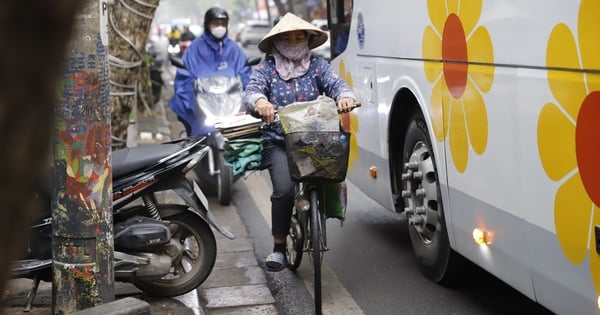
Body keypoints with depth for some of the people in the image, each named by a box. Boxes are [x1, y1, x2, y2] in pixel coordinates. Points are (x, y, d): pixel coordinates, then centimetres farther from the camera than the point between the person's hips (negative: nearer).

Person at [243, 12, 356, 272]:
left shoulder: (317, 65, 8)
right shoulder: (266, 68, 3)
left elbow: (335, 82, -7)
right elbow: (251, 91, -13)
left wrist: (344, 95, -32)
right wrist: (260, 102, -39)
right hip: (277, 142, -2)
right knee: (284, 189, -23)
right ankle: (279, 247, -6)